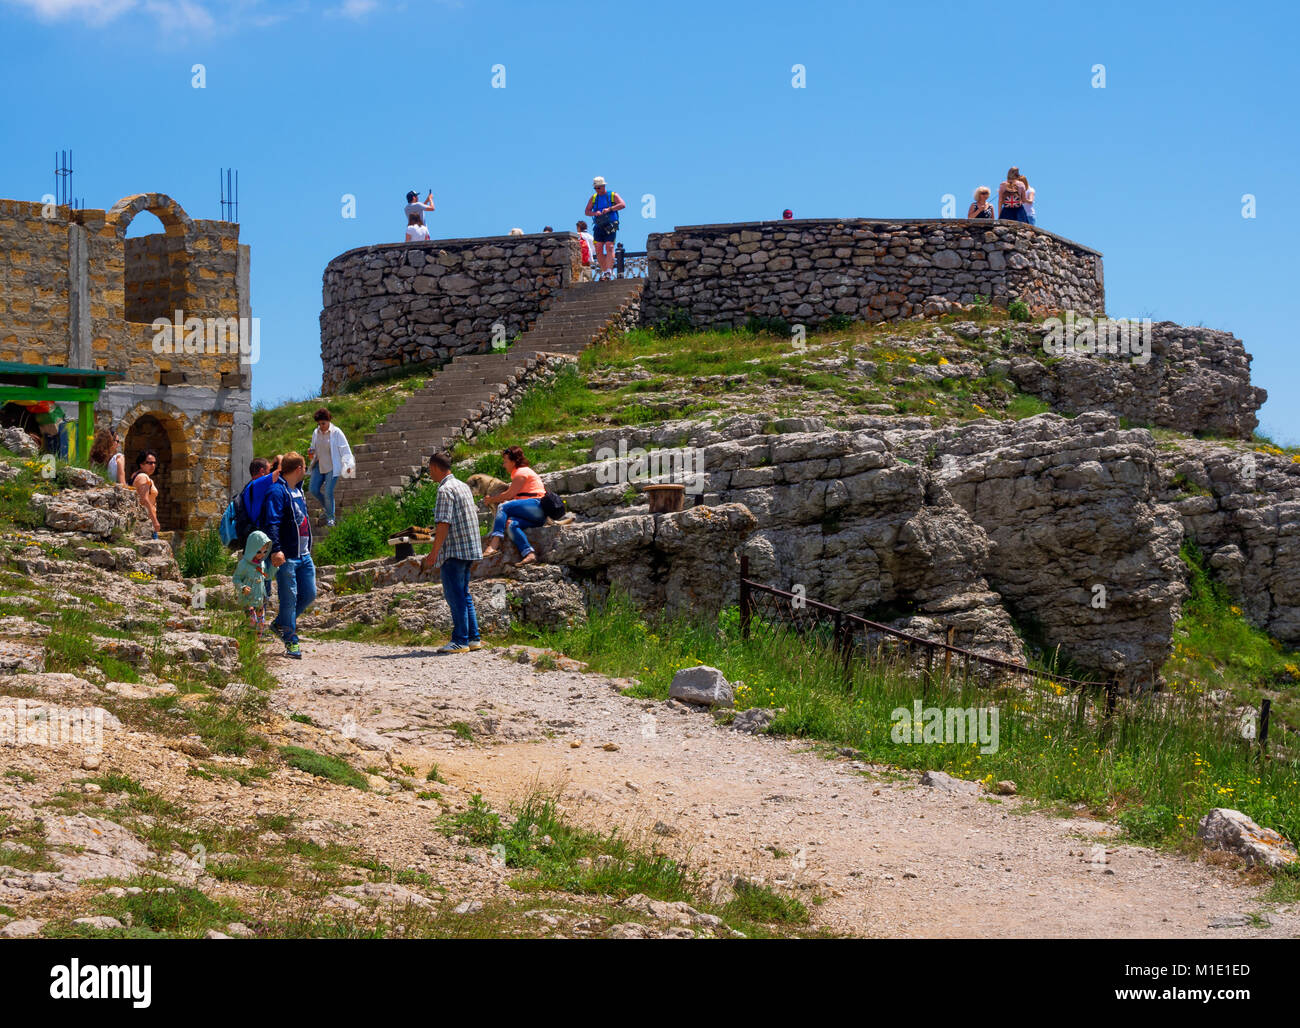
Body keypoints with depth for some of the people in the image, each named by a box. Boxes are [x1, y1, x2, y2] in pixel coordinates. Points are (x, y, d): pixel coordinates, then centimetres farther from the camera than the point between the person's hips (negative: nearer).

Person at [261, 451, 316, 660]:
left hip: (304, 555, 9)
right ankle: (291, 643, 5)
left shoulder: (298, 490, 16)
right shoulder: (277, 491, -13)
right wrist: (276, 549, -30)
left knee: (309, 594, 11)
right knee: (289, 598, -3)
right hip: (286, 556, -9)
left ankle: (280, 623, 29)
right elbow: (271, 523, -21)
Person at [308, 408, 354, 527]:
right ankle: (327, 507, 30)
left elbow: (345, 450, -12)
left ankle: (330, 517, 13)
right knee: (314, 490, 3)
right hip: (319, 466, 6)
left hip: (332, 467, -6)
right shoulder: (316, 433, 3)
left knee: (328, 492, -7)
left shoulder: (336, 433, -13)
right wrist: (311, 454, -4)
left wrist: (348, 465, -22)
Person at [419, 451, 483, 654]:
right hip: (470, 548, 9)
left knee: (455, 595, -6)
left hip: (454, 551, -9)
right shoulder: (463, 486, 16)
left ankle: (460, 641, -6)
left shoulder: (445, 490, -12)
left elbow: (444, 523, -18)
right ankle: (473, 638, 14)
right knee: (463, 594, 14)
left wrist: (434, 553, -16)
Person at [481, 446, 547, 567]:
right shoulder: (518, 473, 28)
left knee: (503, 507, -18)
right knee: (511, 524, -17)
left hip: (537, 505, -9)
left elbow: (509, 494, -7)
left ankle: (494, 544, -33)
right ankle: (529, 554, -34)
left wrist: (491, 500, 5)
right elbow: (514, 496, 20)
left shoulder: (521, 472, -2)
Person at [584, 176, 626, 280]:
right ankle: (604, 271, 7)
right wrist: (595, 213, -11)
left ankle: (609, 271, -24)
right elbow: (586, 212, 11)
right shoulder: (594, 197, 13)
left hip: (611, 226, -4)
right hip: (599, 227, 4)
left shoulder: (613, 195, 1)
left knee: (609, 247, -17)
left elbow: (622, 204, -14)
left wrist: (609, 209, -25)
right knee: (598, 250, -3)